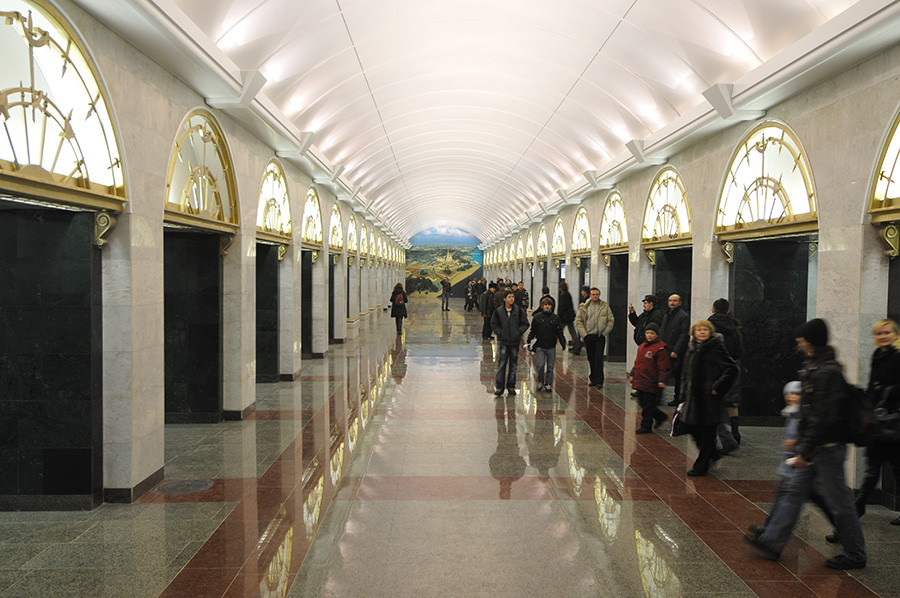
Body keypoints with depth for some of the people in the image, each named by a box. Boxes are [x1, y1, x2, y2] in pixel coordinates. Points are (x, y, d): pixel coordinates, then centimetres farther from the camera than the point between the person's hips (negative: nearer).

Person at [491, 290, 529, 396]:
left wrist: (519, 332, -7)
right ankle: (499, 386, -1)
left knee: (513, 363, 8)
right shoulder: (498, 311, 0)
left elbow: (525, 324, 6)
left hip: (515, 341, 1)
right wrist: (500, 333, -5)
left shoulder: (519, 311, 1)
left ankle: (511, 386, 19)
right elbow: (493, 324, 7)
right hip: (504, 341, -1)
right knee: (502, 363, -6)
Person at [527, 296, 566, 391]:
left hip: (551, 347, 2)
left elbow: (559, 332, 9)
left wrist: (563, 342, 1)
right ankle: (540, 381, 14)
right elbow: (533, 331, 5)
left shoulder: (555, 318, 6)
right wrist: (529, 341, -3)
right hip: (540, 346, -1)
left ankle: (548, 384, 18)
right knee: (540, 365, -8)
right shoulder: (537, 317, 2)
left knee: (550, 367, 6)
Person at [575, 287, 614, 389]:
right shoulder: (584, 307, 3)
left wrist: (604, 332, -3)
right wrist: (584, 334, -4)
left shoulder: (605, 306, 2)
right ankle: (593, 380, 21)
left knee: (599, 358, -9)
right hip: (588, 336, 2)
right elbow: (578, 321, 4)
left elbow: (611, 320, 4)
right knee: (591, 359, 9)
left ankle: (599, 381, -7)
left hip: (600, 337, -2)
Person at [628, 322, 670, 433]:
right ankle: (660, 416, 33)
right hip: (640, 381, 8)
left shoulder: (661, 348, -11)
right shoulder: (642, 346, 14)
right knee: (642, 403, 14)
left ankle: (646, 426, 10)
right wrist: (632, 374, 18)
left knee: (648, 405, -2)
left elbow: (663, 367, -14)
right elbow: (637, 362, 22)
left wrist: (661, 380, -19)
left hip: (651, 383, -8)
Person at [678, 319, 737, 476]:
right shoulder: (692, 348, 11)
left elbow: (732, 369, -12)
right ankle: (711, 453, 31)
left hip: (709, 398, -7)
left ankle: (701, 466, 12)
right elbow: (685, 374, 17)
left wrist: (717, 387, -14)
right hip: (693, 396, 7)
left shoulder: (716, 347, -9)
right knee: (689, 425, 9)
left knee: (707, 432, 2)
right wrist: (684, 395, 13)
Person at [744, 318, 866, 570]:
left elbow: (824, 417, -24)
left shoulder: (828, 372, -21)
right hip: (814, 447, 10)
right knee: (794, 492, 10)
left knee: (839, 502, 4)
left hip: (827, 447, -10)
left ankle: (855, 555, 20)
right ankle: (772, 542, 15)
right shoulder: (815, 367, 10)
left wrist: (806, 451, -22)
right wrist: (800, 438, 21)